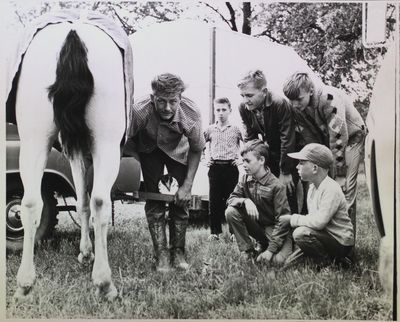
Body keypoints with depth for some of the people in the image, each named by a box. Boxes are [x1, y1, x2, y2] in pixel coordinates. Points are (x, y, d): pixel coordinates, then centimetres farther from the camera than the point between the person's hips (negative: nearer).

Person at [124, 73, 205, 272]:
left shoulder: (191, 113, -34)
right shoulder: (140, 111, -39)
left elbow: (196, 150, -16)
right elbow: (128, 143, -22)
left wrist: (187, 185, -18)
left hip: (177, 151, 1)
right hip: (149, 149, -1)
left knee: (181, 201, -5)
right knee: (153, 201, -9)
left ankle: (178, 253, 9)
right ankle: (161, 255, -3)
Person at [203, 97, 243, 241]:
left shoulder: (236, 129, 2)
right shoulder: (210, 130, 8)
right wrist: (206, 158, 8)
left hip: (231, 167, -2)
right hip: (215, 167, 2)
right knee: (214, 200, 3)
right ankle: (215, 231, 11)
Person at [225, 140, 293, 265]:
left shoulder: (276, 186, -19)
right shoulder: (245, 180, -2)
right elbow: (231, 199, -1)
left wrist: (271, 250, -24)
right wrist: (245, 201, -26)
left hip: (274, 229, -5)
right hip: (256, 225, 5)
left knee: (278, 260, -31)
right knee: (231, 212, -20)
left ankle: (266, 247, 6)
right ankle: (248, 252, -7)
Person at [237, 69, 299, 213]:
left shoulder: (280, 104, -27)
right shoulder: (244, 108, -10)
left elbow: (287, 141, -23)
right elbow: (249, 138, -1)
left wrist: (285, 173, -19)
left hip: (288, 155, -5)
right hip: (268, 155, 5)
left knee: (288, 195, -8)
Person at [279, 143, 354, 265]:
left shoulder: (331, 189, -21)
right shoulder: (312, 187, 7)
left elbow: (319, 222, -29)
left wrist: (292, 219, -18)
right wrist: (292, 219, -4)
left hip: (341, 242, -8)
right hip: (325, 234, 8)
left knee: (301, 233, -28)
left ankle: (331, 261, -11)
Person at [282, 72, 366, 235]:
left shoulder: (330, 99, -34)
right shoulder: (296, 107, -14)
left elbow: (338, 138, -32)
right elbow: (309, 138, -5)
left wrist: (340, 175, -28)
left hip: (350, 137, -6)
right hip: (325, 141, 6)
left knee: (345, 188, -14)